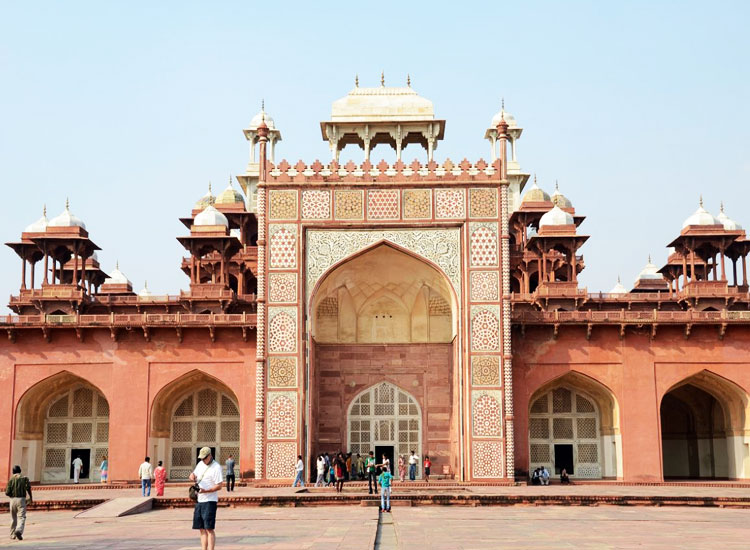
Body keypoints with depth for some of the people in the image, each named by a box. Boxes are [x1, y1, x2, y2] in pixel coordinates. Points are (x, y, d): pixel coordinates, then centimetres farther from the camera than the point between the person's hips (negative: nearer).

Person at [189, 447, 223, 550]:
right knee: (202, 529, 9)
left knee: (209, 529, -10)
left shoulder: (216, 467, -11)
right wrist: (192, 476, -1)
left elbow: (219, 486, -15)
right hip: (199, 500, 8)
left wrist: (206, 491, -27)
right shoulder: (200, 464, 13)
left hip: (210, 501, -8)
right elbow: (193, 474, 24)